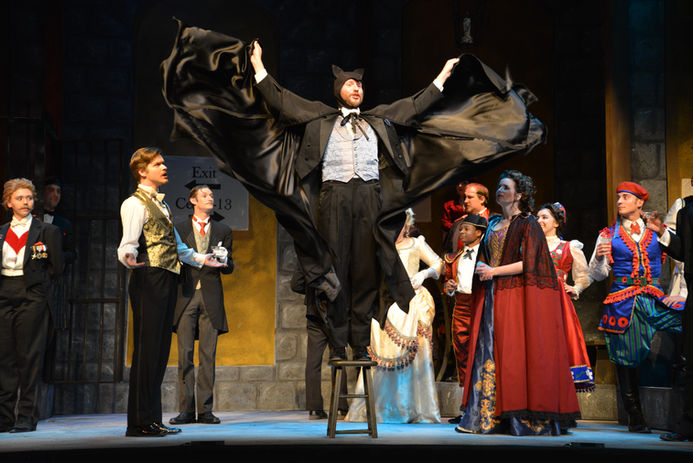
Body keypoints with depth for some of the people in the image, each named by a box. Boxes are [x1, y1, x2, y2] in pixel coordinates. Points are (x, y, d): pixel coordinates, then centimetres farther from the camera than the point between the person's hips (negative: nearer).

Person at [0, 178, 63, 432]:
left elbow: (56, 267, 4)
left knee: (29, 357, -4)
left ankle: (27, 416, 1)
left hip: (32, 297, -4)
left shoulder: (47, 231, 5)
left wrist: (35, 283, 1)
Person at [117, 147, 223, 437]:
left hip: (166, 282, 9)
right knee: (146, 350, -10)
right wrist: (129, 258, -40)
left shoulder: (161, 204, 23)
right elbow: (128, 243, -20)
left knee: (160, 351, 9)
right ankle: (139, 422, -6)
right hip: (148, 281, -9)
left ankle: (151, 419, 15)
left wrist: (201, 259, 38)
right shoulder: (135, 204, -5)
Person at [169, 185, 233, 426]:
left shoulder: (223, 231, 14)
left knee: (208, 355, -1)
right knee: (185, 354, -2)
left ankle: (205, 410, 2)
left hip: (211, 298, 1)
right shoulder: (179, 229, 11)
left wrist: (224, 261, -9)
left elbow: (229, 268, 13)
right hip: (185, 296, -1)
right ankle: (186, 410, 2)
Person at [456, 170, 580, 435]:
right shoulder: (494, 224, 19)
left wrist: (495, 271, -12)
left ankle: (528, 418, -4)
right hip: (492, 296, 7)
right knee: (488, 351, 0)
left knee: (516, 352, -9)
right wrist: (482, 270, 2)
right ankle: (487, 416, 2)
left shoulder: (527, 224, -3)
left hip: (518, 295, -7)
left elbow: (528, 263, -11)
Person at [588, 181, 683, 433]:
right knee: (626, 359, -1)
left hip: (655, 299, 1)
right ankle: (635, 418, 11)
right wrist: (599, 256, -10)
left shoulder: (655, 231, 13)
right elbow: (596, 274, 9)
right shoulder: (609, 235, 11)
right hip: (623, 303, 0)